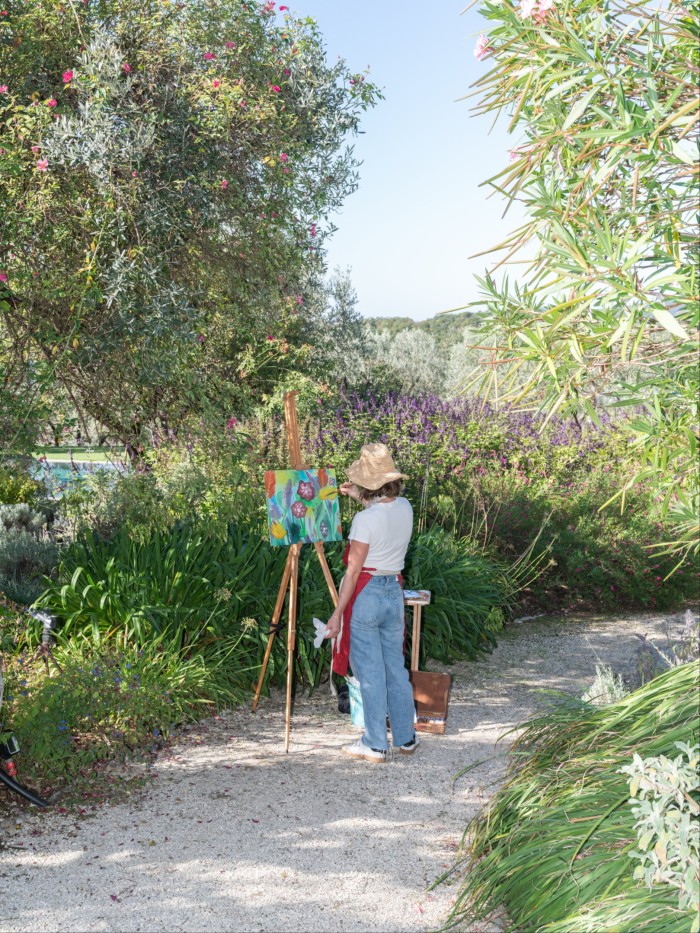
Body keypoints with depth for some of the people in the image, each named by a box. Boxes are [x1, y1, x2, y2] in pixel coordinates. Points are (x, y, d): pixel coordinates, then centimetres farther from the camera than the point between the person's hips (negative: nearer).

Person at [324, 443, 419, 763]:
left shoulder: (365, 520, -18)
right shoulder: (405, 508, 1)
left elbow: (353, 571, -16)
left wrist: (337, 613, -10)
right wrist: (362, 499, 25)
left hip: (365, 595, -7)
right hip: (394, 592, 7)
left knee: (370, 672, 2)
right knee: (396, 667, 15)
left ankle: (375, 745, 9)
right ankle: (406, 738, 23)